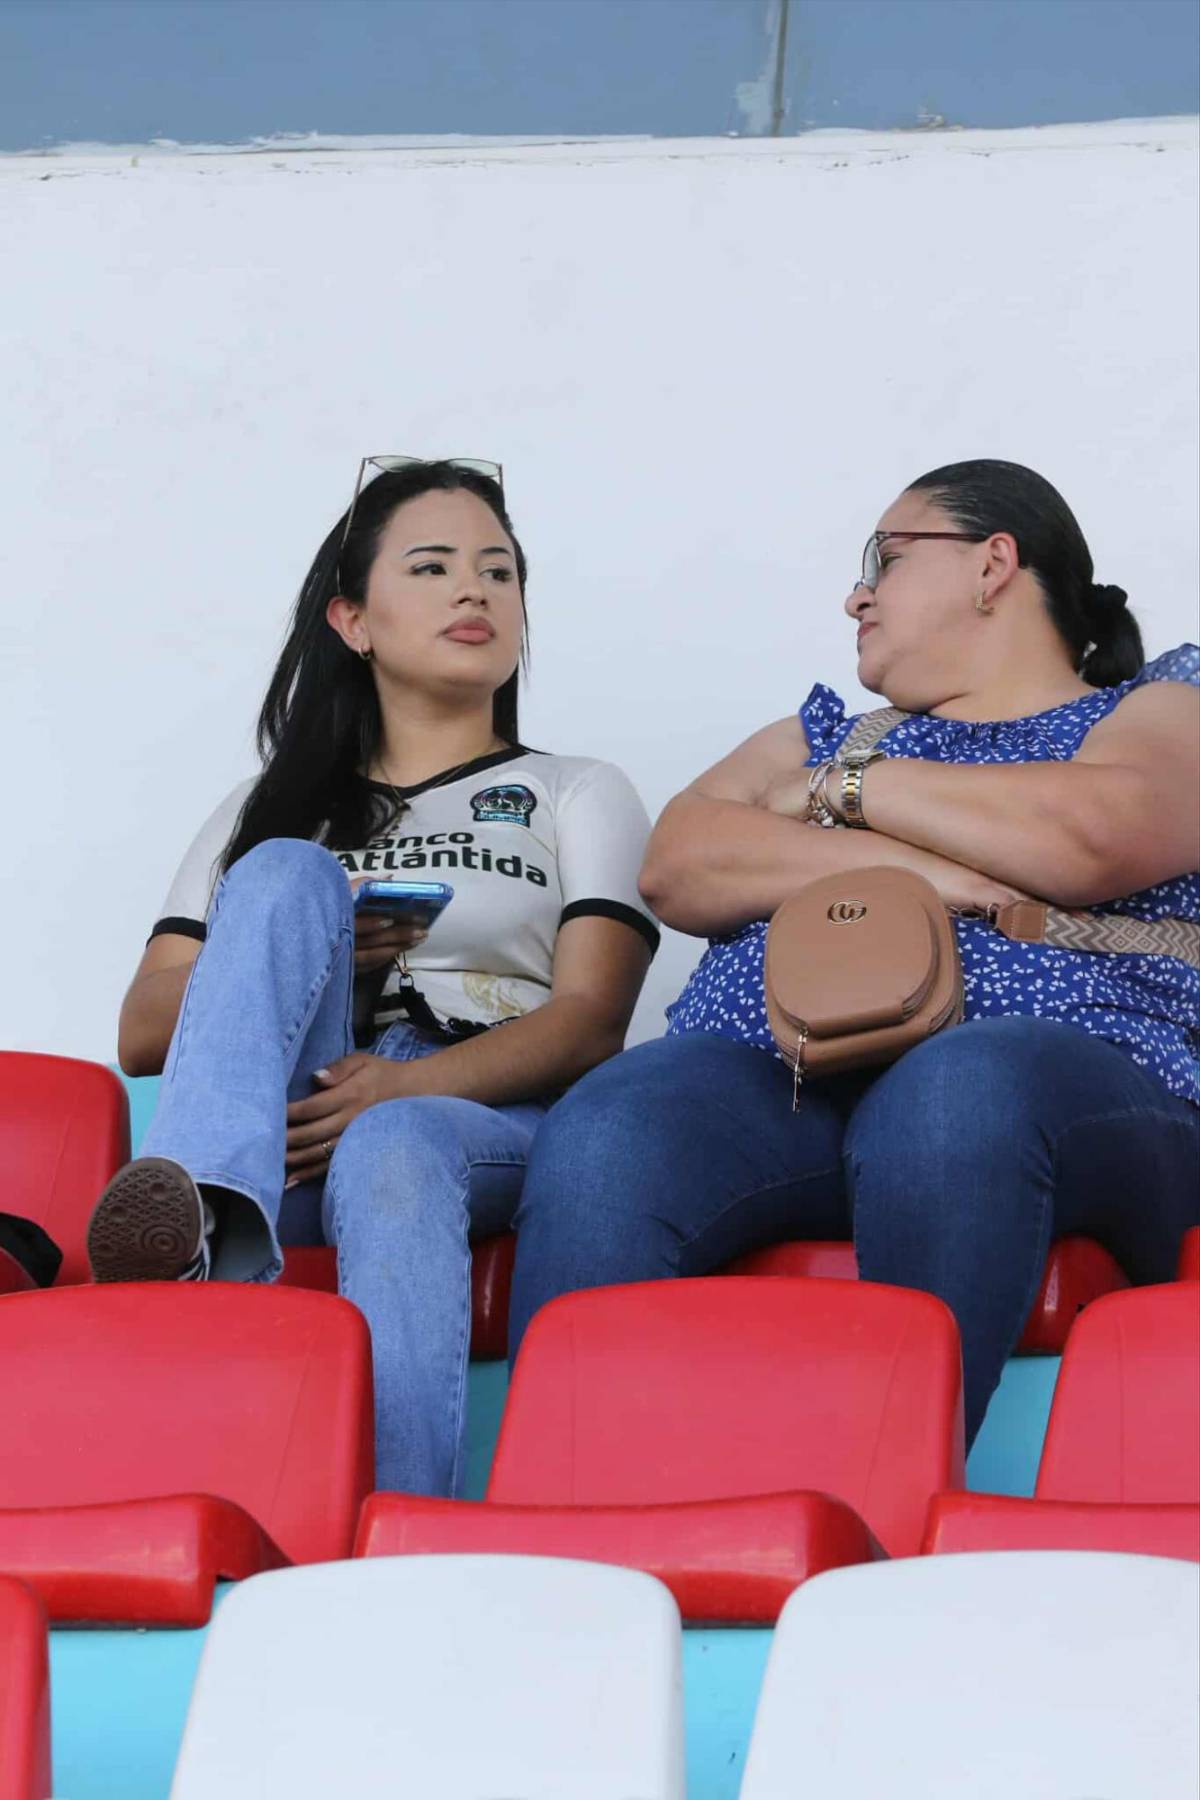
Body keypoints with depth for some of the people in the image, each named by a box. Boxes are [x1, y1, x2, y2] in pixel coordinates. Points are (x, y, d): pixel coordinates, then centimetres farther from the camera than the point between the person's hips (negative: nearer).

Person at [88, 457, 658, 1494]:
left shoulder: (580, 796, 22)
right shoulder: (270, 810, 28)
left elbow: (591, 1021, 4)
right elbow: (143, 1033, 18)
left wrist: (414, 1083, -15)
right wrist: (300, 952, -2)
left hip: (491, 1121, -2)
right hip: (300, 1115, 2)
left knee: (394, 1153, -39)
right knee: (286, 874, -24)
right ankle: (212, 1221, -49)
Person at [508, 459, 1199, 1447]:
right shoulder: (824, 733, 34)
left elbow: (1088, 838, -5)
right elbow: (676, 868, 14)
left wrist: (846, 789, 9)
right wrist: (912, 869, 0)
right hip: (766, 1080, 3)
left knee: (959, 1087, -41)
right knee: (604, 1135, -32)